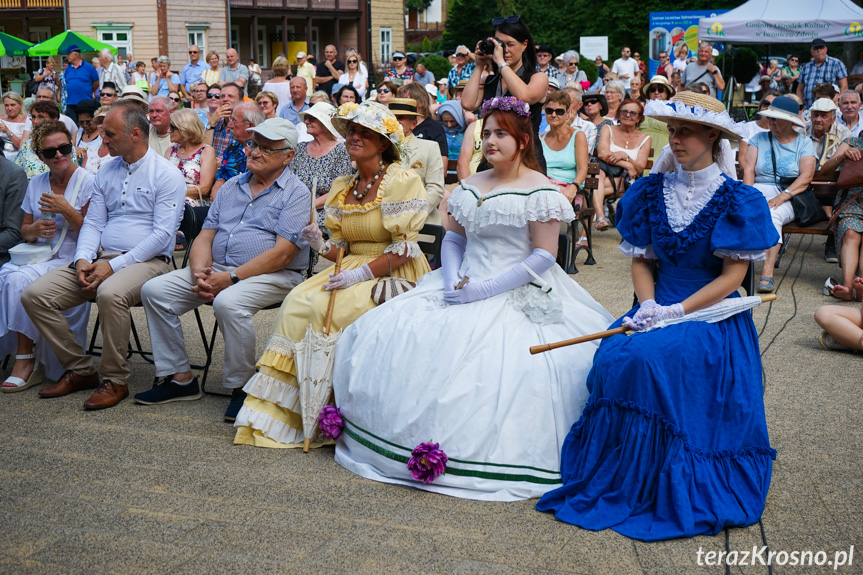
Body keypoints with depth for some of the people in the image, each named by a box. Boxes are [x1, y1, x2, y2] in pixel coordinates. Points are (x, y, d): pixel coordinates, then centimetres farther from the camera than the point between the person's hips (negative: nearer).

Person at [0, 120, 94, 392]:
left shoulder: (87, 182, -2)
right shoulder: (36, 184, 16)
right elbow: (24, 230, 20)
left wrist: (66, 210, -18)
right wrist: (33, 229, -3)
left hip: (72, 260, -6)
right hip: (38, 256, 6)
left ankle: (26, 359, -20)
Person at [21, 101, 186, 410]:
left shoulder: (166, 175, -4)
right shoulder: (106, 173, 17)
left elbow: (162, 234, -12)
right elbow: (93, 223, 16)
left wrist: (114, 265, -18)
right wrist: (83, 259, -6)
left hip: (147, 260, -7)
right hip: (101, 258, 7)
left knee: (110, 294, -39)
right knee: (34, 295, -11)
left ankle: (115, 380, -19)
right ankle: (80, 369, 2)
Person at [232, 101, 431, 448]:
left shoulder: (401, 181, -7)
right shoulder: (342, 188, 15)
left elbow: (406, 249, -13)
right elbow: (342, 248, 17)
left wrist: (362, 274, -20)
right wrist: (321, 245, -5)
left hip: (393, 276, -6)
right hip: (353, 271, 6)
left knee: (329, 309, -28)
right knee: (299, 302, -19)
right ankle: (279, 415, -18)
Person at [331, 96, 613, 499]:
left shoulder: (541, 191, -5)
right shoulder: (470, 187, 16)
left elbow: (544, 257, -10)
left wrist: (485, 289, -16)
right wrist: (453, 281, -2)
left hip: (517, 298, -6)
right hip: (465, 289, 7)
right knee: (383, 334, -7)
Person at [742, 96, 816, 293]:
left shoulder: (804, 143, 10)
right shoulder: (759, 139, 17)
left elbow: (805, 177, -3)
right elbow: (749, 170, 6)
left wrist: (782, 196, -18)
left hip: (789, 198, -2)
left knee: (772, 215, -37)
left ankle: (767, 274, -43)